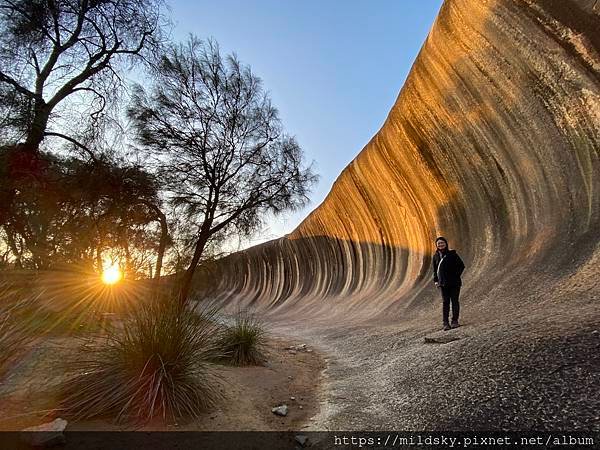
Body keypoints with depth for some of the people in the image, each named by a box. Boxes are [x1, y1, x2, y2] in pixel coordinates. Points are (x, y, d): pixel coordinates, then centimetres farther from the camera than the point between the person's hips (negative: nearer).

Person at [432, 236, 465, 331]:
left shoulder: (452, 254, -4)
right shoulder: (436, 256, 7)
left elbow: (461, 265, -1)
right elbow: (435, 270, 14)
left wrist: (456, 276, -8)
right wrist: (435, 280, 6)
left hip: (454, 282, -2)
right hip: (443, 283, 3)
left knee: (454, 301, 3)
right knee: (445, 302, 3)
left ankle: (455, 321, 11)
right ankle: (445, 323, 4)